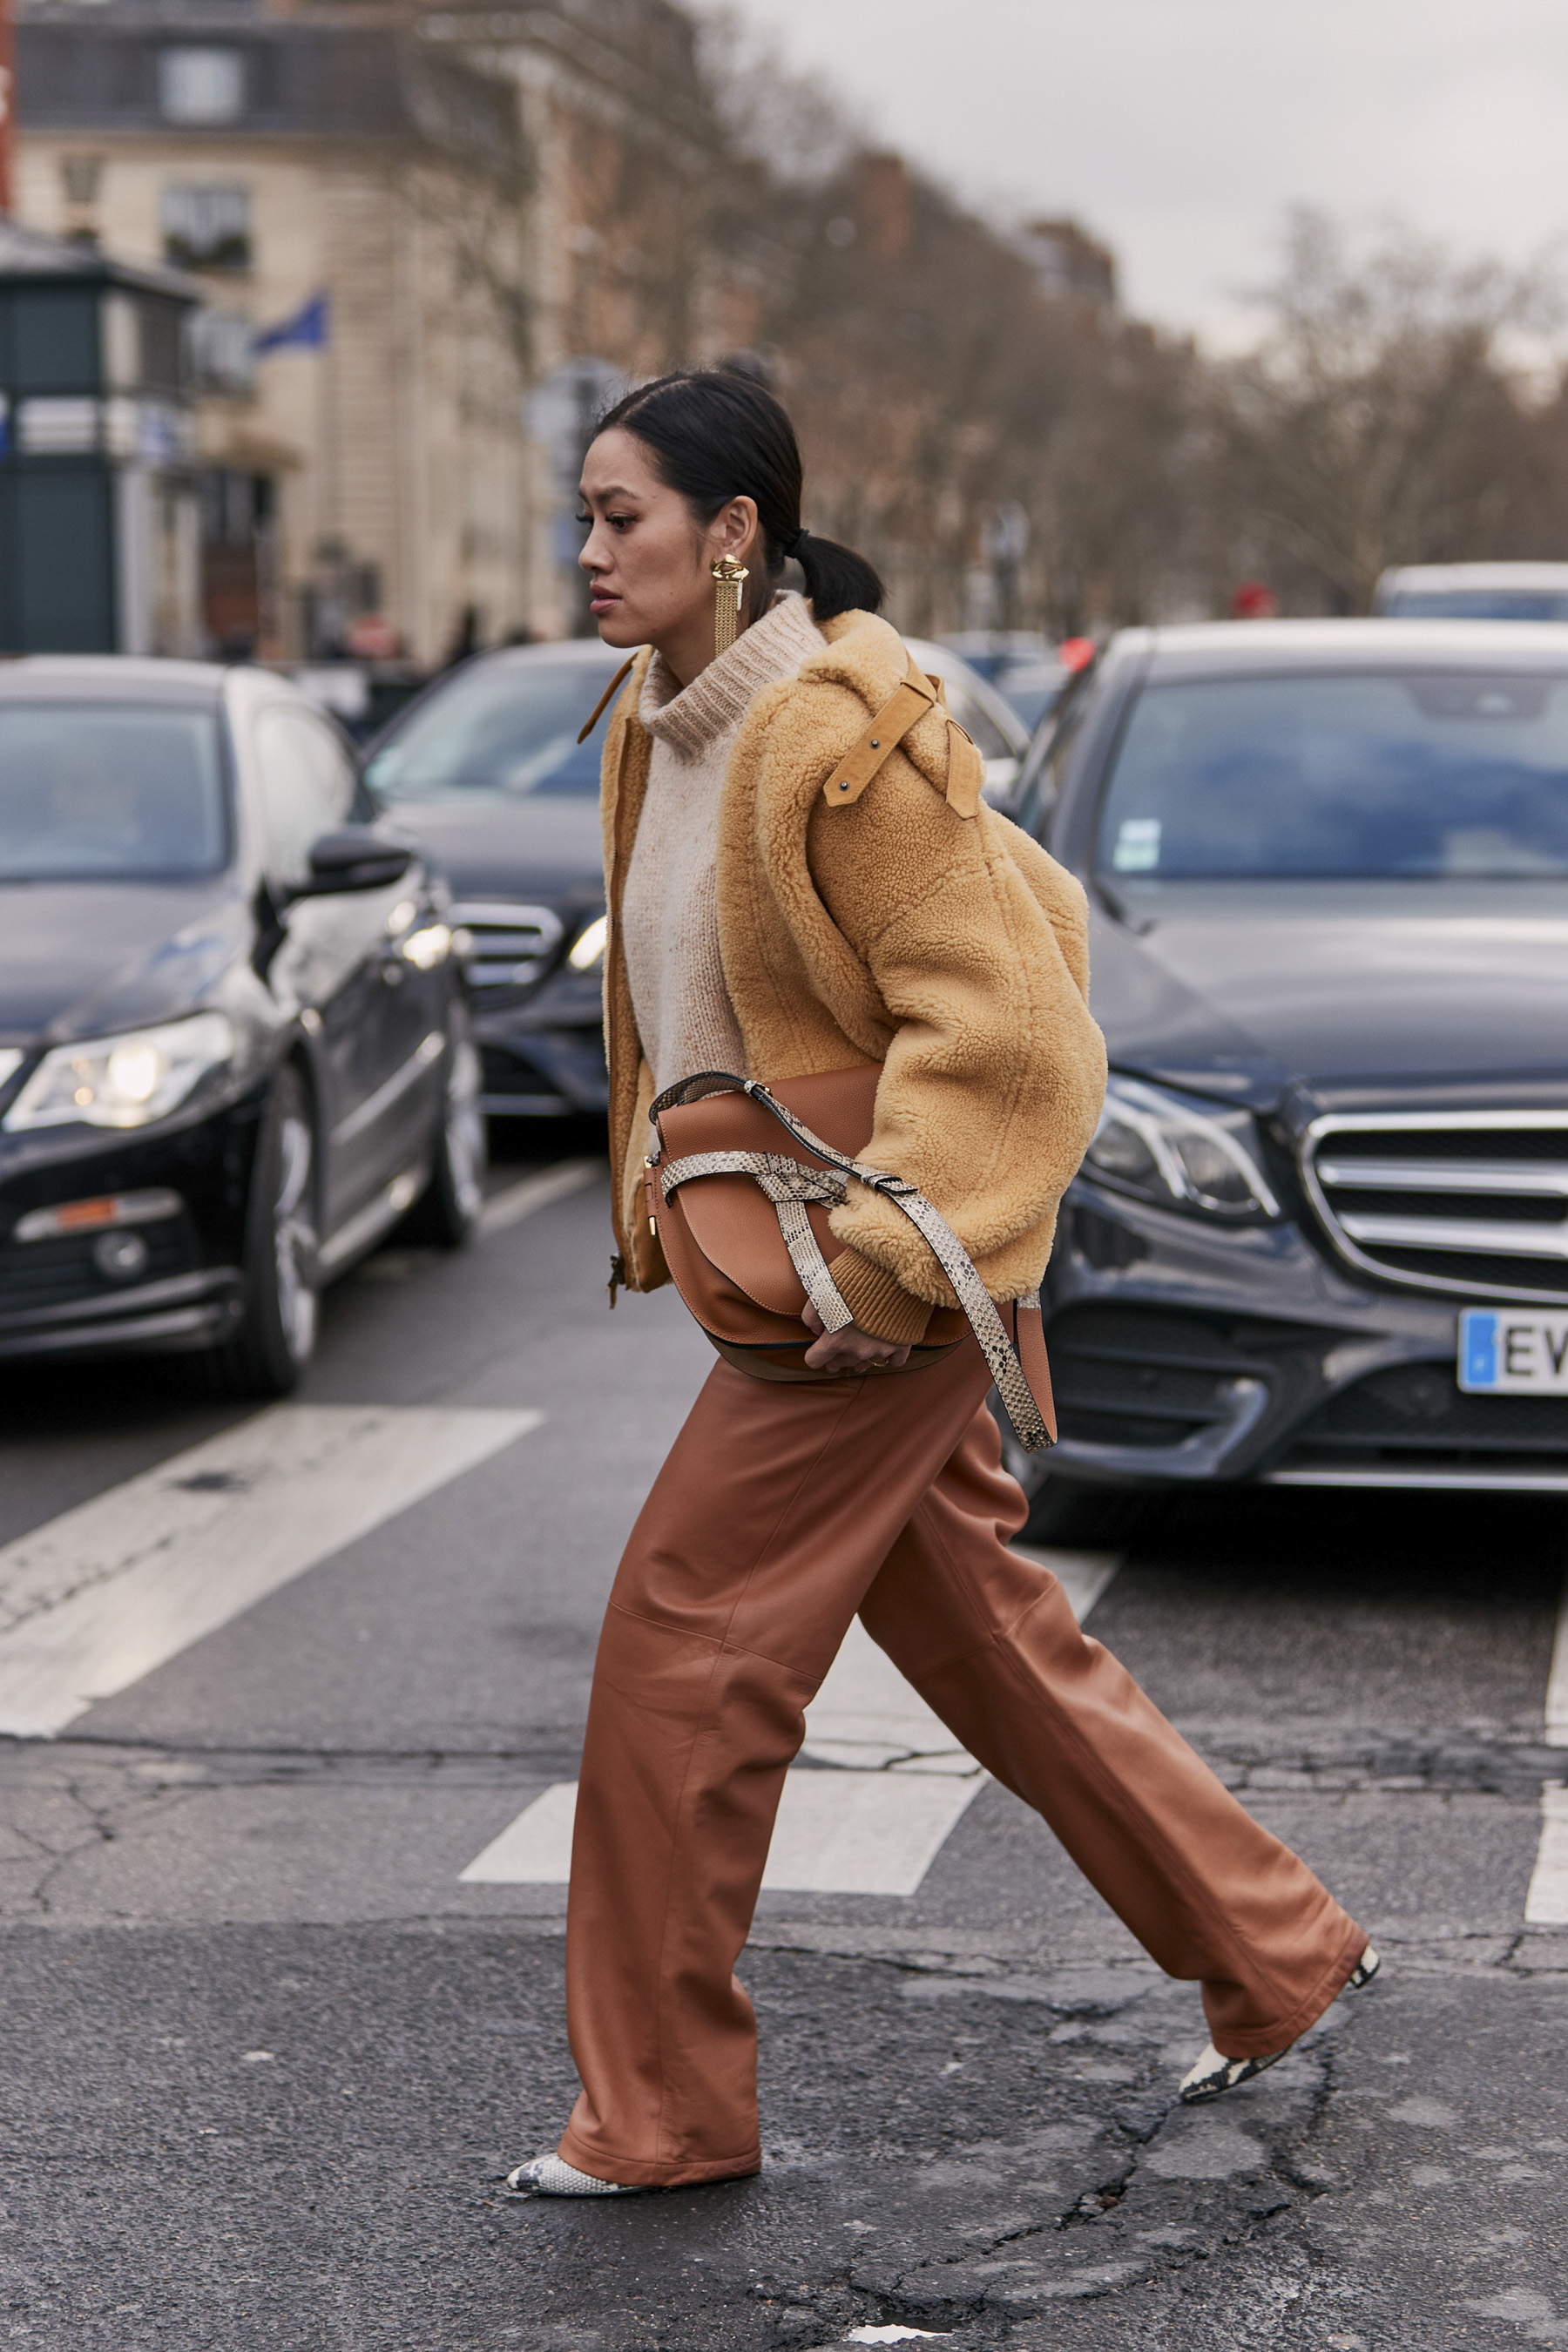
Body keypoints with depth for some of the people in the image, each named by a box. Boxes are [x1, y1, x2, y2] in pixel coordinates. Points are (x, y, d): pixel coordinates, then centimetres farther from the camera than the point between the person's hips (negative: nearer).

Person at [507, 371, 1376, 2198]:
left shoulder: (838, 738, -20)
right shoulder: (658, 724, 8)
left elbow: (998, 1017, -21)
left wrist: (881, 1267, -24)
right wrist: (660, 1198, 19)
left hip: (876, 1289, -9)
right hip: (782, 1268, 9)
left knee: (676, 1654, -5)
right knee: (986, 1644, 16)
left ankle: (660, 2110, 8)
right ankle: (1278, 1955, 30)